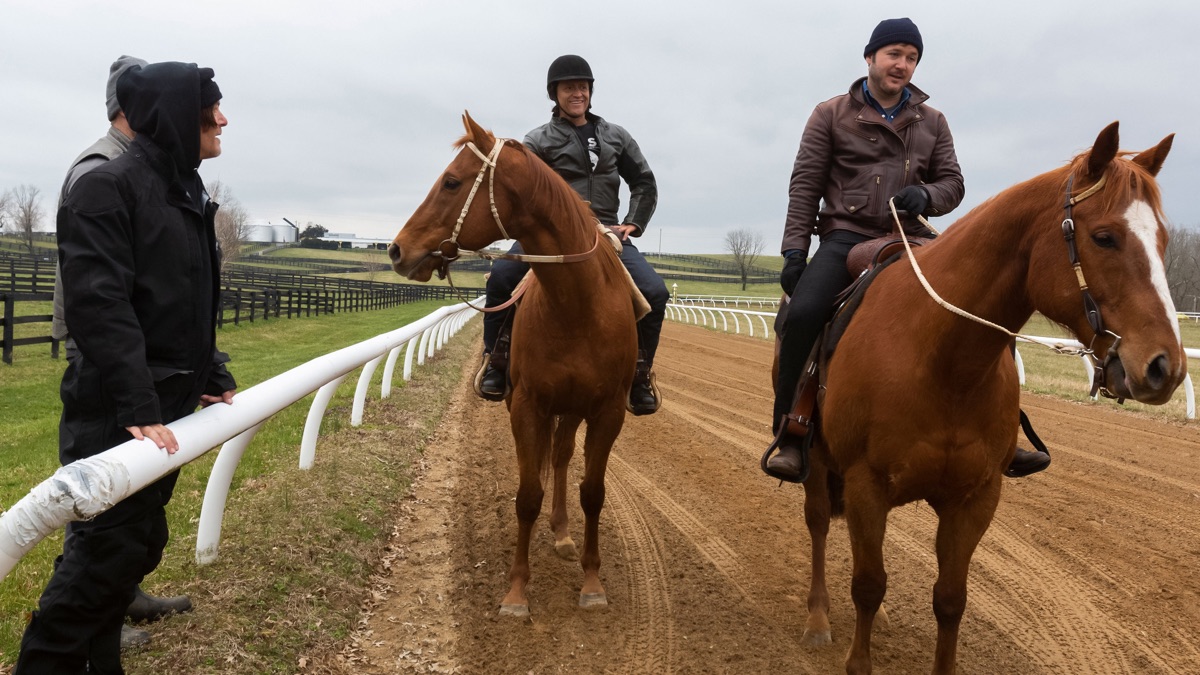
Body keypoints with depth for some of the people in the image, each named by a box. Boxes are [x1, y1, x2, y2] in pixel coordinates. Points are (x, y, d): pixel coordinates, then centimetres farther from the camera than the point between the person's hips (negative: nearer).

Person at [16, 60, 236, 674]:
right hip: (116, 413, -9)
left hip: (169, 404, 9)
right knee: (116, 544, -4)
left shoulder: (188, 196, 14)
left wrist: (215, 380, 14)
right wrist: (138, 405, -27)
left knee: (137, 540, 15)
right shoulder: (108, 187, -13)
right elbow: (100, 306, -22)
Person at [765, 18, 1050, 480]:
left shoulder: (932, 121, 16)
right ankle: (790, 437, -20)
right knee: (803, 313, -31)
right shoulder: (831, 115, 7)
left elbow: (952, 183, 15)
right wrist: (794, 250, -8)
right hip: (846, 237, -3)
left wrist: (927, 195, -10)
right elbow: (805, 185, 2)